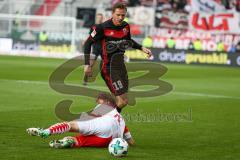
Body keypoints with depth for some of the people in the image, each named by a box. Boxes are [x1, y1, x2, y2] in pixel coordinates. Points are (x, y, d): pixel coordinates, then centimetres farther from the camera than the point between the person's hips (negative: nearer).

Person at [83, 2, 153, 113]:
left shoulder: (126, 26, 4)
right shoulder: (103, 28, -15)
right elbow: (88, 43, -7)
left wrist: (142, 48, 13)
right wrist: (87, 65, -11)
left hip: (121, 65, 7)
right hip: (109, 67, -7)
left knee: (123, 101, 10)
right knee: (123, 101, -13)